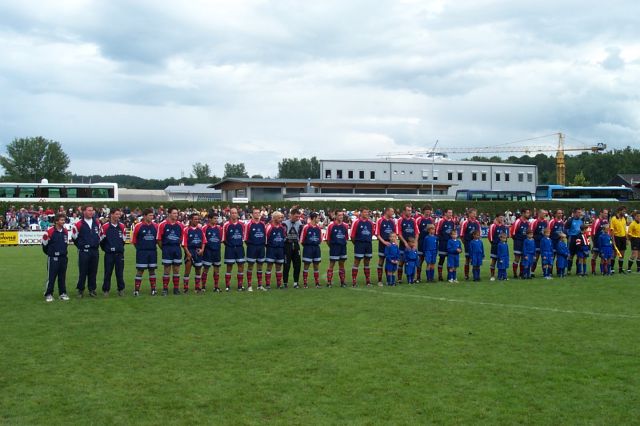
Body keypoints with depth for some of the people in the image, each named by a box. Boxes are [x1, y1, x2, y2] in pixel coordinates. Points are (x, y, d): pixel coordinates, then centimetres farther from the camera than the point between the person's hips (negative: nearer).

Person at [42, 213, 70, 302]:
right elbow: (44, 244, -2)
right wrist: (49, 253, 9)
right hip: (53, 258, -5)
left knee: (62, 277, 10)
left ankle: (62, 293, 18)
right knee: (51, 277, -2)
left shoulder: (65, 232, 6)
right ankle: (48, 294, 5)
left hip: (63, 258, 5)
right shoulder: (50, 231, -12)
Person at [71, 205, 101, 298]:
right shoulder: (79, 224, -6)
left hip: (95, 251, 4)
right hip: (84, 251, -4)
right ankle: (80, 290, 8)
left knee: (93, 271, 7)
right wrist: (81, 245, 8)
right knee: (83, 272, -1)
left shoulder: (97, 223, 8)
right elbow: (74, 237, 4)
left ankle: (92, 289, 15)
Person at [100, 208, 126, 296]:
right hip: (109, 254, -3)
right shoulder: (105, 227, -4)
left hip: (119, 253, 3)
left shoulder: (121, 226, 7)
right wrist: (106, 249, 8)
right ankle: (105, 290, 10)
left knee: (120, 273, 5)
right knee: (108, 273, 2)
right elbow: (101, 240, 4)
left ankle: (121, 289, 13)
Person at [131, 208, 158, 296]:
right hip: (141, 252, -4)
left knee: (152, 270, 8)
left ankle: (153, 289, 13)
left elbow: (158, 239, 15)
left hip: (153, 252, 4)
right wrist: (140, 248, 4)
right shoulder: (138, 226, -5)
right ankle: (136, 290, 2)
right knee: (140, 270, -2)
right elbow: (133, 240, 1)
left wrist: (152, 246, 7)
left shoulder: (155, 226, 5)